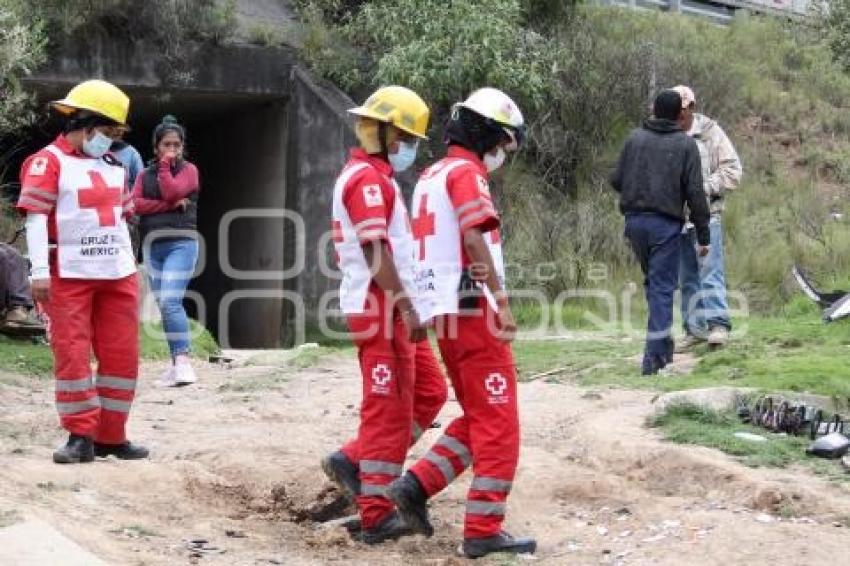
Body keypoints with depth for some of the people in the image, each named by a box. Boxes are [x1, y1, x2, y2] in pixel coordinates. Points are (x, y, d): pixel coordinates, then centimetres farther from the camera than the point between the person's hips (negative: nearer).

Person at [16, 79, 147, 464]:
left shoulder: (114, 166, 17)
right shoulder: (50, 162, -5)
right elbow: (36, 216, -11)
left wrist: (130, 267, 19)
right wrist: (40, 270, -18)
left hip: (118, 274, 6)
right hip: (70, 275, -6)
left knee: (122, 355, 5)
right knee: (72, 354, -6)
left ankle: (110, 436, 13)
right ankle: (80, 436, -1)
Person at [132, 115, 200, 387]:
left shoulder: (188, 170, 4)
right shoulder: (145, 175, 15)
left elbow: (171, 192, -14)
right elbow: (135, 204, -2)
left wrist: (165, 166, -2)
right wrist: (169, 206, -10)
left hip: (181, 243, -5)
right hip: (152, 244, 5)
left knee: (170, 301, -19)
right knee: (163, 305, 6)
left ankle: (183, 361, -23)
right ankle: (176, 363, 11)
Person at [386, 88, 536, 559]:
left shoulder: (431, 176, 20)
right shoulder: (466, 172, -9)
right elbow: (475, 239, -20)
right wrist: (501, 301, -22)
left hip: (443, 312, 9)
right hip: (473, 307, -9)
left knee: (478, 417, 17)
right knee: (498, 423, -5)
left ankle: (416, 486, 7)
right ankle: (484, 530, -5)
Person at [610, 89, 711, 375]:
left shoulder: (634, 139, 6)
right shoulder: (686, 144, -2)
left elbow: (616, 180, 6)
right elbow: (695, 193, -5)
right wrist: (703, 235, -1)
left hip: (635, 220, 4)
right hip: (666, 223, -3)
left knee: (653, 280, 20)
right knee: (662, 286, -1)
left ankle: (662, 341, 22)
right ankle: (654, 355, -6)